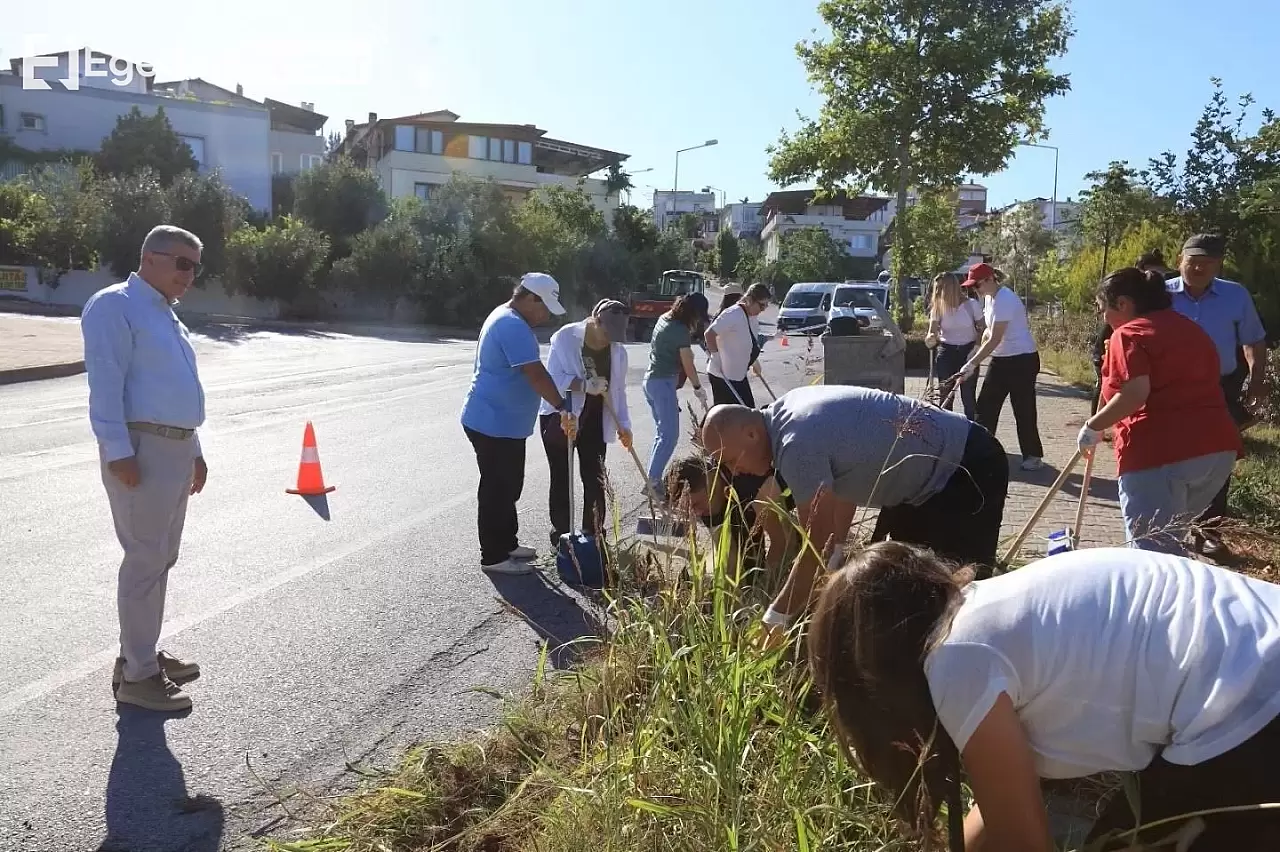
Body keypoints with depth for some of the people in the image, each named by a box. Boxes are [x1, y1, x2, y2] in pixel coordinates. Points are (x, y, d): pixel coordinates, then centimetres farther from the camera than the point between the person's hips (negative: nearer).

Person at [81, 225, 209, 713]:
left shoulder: (166, 316, 21)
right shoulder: (116, 305, -8)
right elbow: (105, 382, -17)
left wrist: (194, 449, 25)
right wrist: (118, 450, -24)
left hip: (176, 449, 10)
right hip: (141, 449, -10)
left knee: (161, 558, 16)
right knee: (145, 559, -6)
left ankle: (143, 653, 28)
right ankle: (135, 675, 3)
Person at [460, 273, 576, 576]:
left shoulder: (507, 317, 15)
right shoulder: (513, 326, -21)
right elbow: (536, 374, -28)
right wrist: (563, 408, -27)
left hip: (500, 422, 11)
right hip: (494, 424, -11)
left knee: (507, 487, 18)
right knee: (497, 490, -2)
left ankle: (506, 544, 30)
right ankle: (494, 556, 8)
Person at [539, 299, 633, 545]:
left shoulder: (618, 350, 0)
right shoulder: (565, 337, -14)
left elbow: (618, 390, 6)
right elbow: (552, 378, -18)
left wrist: (623, 424, -3)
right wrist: (584, 384, -32)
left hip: (594, 421, 4)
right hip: (559, 418, -4)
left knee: (595, 479, 4)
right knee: (561, 479, 4)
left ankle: (594, 535, 14)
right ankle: (561, 534, 16)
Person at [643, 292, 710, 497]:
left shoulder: (665, 318, 8)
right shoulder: (681, 331, -18)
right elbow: (688, 365, -12)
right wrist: (698, 388, 2)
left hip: (652, 380, 10)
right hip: (663, 383, -10)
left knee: (663, 432, 15)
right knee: (670, 436, -7)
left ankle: (652, 479, 17)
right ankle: (653, 482, -9)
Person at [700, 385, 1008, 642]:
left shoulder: (796, 445, -29)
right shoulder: (785, 411, 0)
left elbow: (817, 545, -25)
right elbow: (847, 479, 11)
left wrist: (774, 619, -17)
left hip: (969, 471, -10)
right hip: (926, 474, 10)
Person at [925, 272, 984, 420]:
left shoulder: (972, 305, -10)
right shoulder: (938, 308, -5)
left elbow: (982, 330, -1)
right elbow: (933, 331, -12)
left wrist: (975, 349, -14)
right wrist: (930, 339, -36)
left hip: (968, 352, -2)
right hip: (946, 353, 2)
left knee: (968, 397, -1)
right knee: (946, 396, 2)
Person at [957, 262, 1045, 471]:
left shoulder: (1005, 300, -22)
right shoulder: (989, 298, 8)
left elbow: (995, 339, -25)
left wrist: (972, 364, -26)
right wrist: (976, 354, 4)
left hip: (1022, 360, -9)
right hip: (1001, 360, 9)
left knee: (1023, 409, -2)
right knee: (985, 406, 7)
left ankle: (1033, 455, 10)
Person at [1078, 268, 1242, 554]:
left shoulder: (1129, 334, -5)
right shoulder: (1190, 329, 22)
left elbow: (1134, 393, -19)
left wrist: (1093, 426, -8)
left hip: (1161, 451, -9)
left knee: (1154, 550, -5)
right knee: (1167, 540, 23)